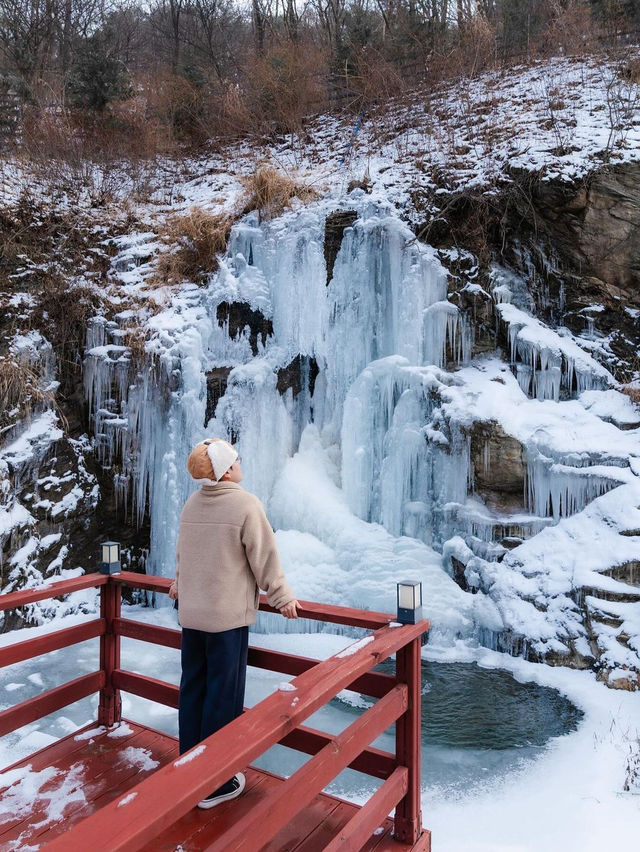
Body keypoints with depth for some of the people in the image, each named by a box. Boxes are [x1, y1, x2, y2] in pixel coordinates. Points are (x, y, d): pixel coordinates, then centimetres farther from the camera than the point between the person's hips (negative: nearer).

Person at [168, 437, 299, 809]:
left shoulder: (192, 504, 4)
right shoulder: (246, 504, -17)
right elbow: (265, 557, -13)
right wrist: (282, 597, 1)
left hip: (191, 614, 7)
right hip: (227, 616, -7)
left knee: (192, 691, 18)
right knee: (223, 698, 5)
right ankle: (215, 784, 17)